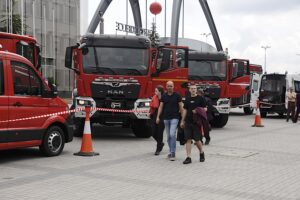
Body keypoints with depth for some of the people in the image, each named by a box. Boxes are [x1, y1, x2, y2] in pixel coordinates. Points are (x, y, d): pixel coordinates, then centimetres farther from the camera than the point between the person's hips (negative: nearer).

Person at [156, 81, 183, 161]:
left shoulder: (177, 96, -1)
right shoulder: (164, 96, 8)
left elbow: (180, 107, 1)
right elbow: (161, 106, 7)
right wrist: (158, 117, -2)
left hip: (174, 118, -4)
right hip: (166, 118, 4)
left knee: (172, 134, -17)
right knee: (169, 136, 10)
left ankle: (173, 153, -14)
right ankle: (170, 152, 23)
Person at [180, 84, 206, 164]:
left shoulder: (200, 98, 0)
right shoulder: (187, 100, 12)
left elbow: (205, 109, -1)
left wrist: (198, 111, -18)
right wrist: (182, 121, 13)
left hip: (197, 122, -4)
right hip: (188, 122, 4)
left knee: (197, 139, 0)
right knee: (188, 140, -1)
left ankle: (201, 153, 25)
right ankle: (188, 157, 1)